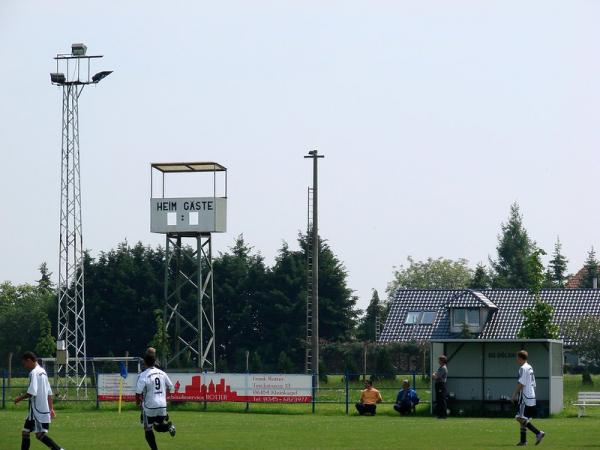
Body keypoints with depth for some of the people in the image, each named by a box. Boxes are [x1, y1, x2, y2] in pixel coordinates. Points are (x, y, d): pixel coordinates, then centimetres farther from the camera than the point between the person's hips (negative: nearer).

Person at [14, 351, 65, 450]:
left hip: (37, 410, -9)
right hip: (45, 409, 9)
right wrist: (51, 408, 20)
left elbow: (32, 392, -22)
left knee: (40, 434, -9)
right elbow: (49, 392, 18)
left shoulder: (34, 373, -13)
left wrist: (20, 398, -7)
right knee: (25, 432, 11)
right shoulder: (43, 371, 16)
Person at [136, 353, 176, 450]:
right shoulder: (162, 373, 4)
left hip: (149, 406, -5)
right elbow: (170, 386, 13)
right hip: (162, 405, 5)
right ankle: (168, 425, -7)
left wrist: (138, 401, 3)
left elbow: (139, 391, -17)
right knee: (158, 426, 22)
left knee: (148, 429, 9)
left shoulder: (143, 376, -13)